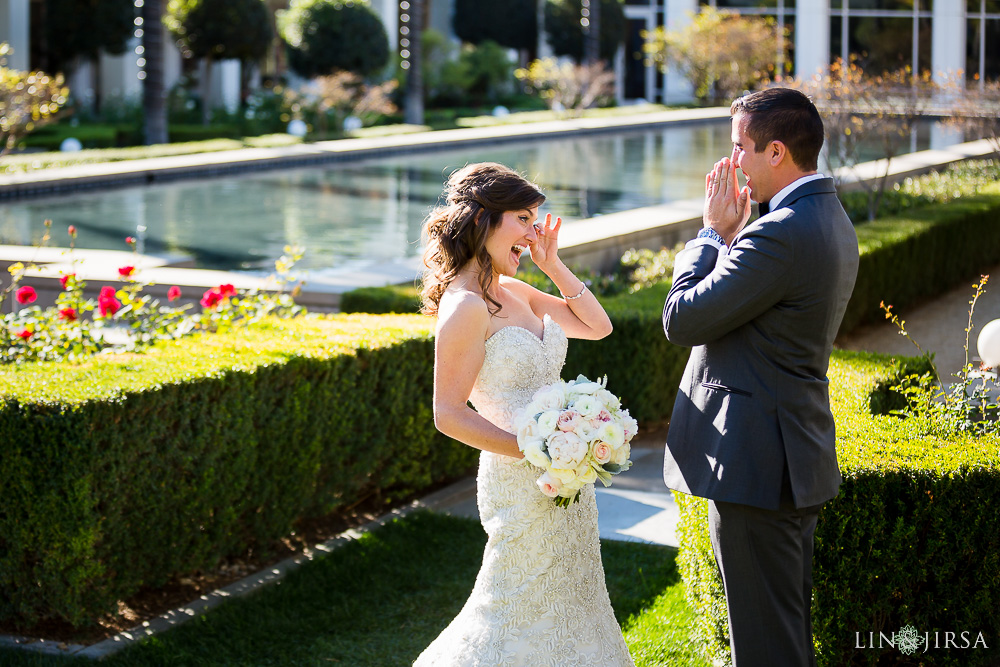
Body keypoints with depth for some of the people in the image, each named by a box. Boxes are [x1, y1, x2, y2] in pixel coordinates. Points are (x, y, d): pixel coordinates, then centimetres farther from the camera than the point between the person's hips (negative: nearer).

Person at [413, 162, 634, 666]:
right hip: (522, 483, -9)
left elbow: (597, 326, 14)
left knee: (565, 604, 18)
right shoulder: (465, 307, -18)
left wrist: (553, 265, 4)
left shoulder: (514, 293, 7)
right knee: (519, 611, 2)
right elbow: (448, 414, -20)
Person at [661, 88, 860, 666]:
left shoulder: (780, 234, -23)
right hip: (803, 460, 10)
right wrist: (732, 233, 6)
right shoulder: (833, 222, 10)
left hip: (756, 462, -10)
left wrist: (714, 231, -7)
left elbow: (682, 319, -17)